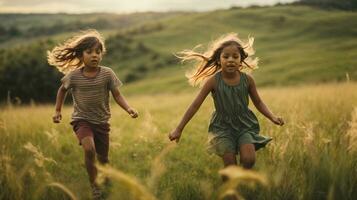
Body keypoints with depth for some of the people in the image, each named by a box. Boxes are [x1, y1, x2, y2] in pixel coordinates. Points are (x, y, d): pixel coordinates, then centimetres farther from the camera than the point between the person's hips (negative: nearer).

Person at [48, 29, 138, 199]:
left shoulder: (107, 74, -11)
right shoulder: (73, 75, -10)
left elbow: (117, 95, -9)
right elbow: (62, 90, 10)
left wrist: (129, 109, -25)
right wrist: (57, 111, 8)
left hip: (102, 122, 2)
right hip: (82, 120, -2)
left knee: (103, 159, 13)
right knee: (89, 149, -28)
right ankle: (94, 186, -9)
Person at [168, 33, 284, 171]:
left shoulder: (247, 79, -8)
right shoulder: (213, 81, -13)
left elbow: (258, 103, 7)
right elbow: (195, 105, -9)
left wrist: (272, 117, -10)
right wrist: (179, 129, -10)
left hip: (245, 125, 1)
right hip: (223, 126, -1)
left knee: (248, 159, -17)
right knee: (230, 164, -10)